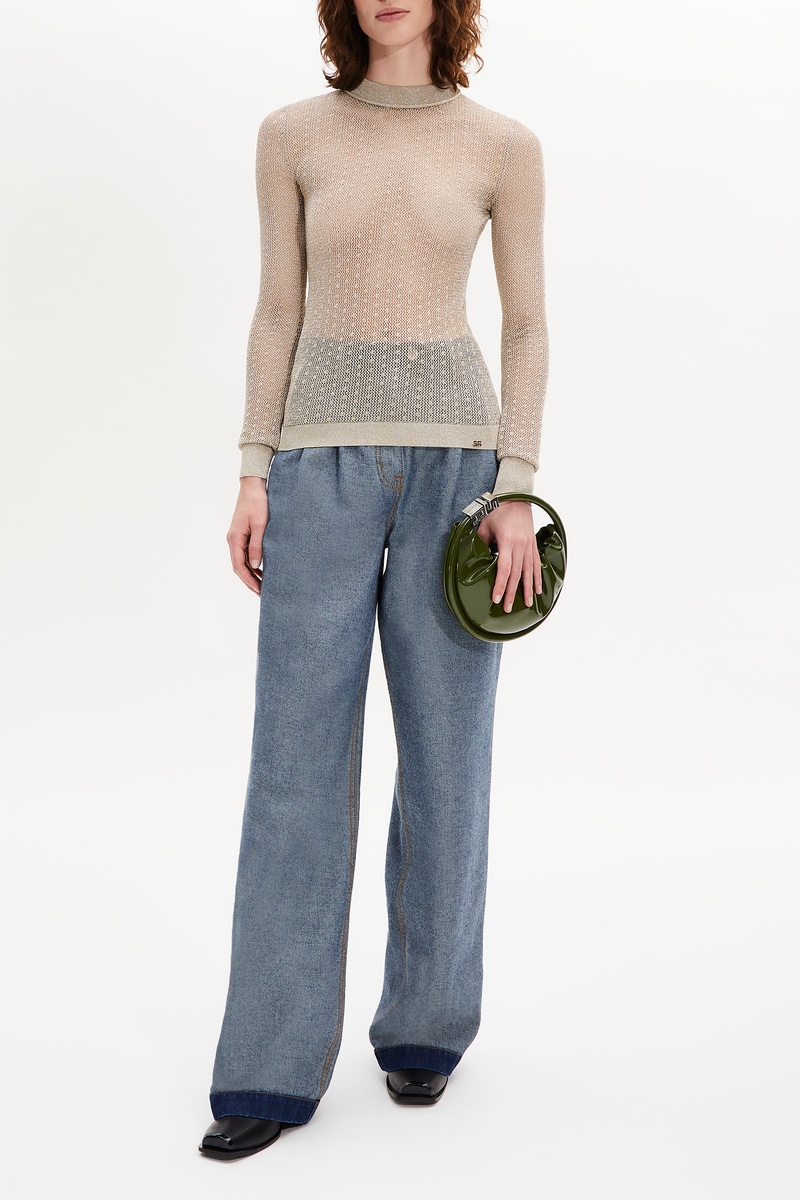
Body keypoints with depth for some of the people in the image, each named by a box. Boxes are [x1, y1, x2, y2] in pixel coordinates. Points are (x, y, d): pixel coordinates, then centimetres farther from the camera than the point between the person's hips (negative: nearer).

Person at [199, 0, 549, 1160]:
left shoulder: (506, 145, 3)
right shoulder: (293, 135, 6)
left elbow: (528, 326, 3)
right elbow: (279, 313, 7)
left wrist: (517, 493, -6)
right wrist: (254, 476, 0)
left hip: (453, 458, 0)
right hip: (327, 465, 1)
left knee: (446, 748, 3)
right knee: (298, 758, -4)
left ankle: (426, 1019, 22)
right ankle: (275, 1067, 2)